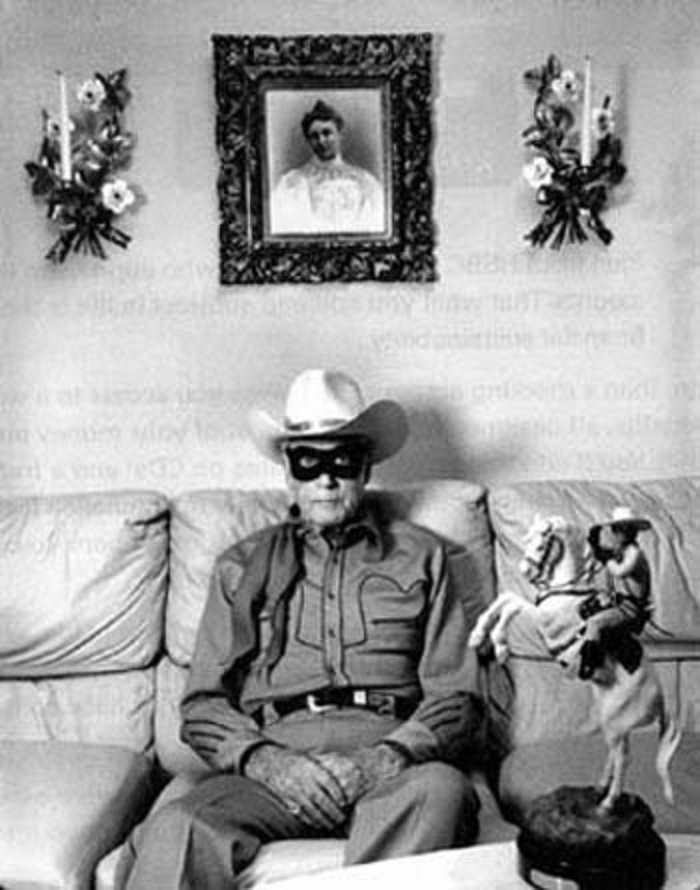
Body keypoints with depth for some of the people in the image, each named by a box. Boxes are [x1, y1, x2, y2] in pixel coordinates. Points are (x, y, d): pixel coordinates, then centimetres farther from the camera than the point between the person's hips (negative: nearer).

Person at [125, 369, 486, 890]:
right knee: (176, 830, -31)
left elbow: (455, 698, 9)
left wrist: (389, 757, -12)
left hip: (393, 755, 0)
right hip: (273, 755, 1)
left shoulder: (424, 558, 17)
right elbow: (204, 706, 13)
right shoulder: (242, 567, 20)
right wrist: (264, 760, -9)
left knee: (440, 789, -36)